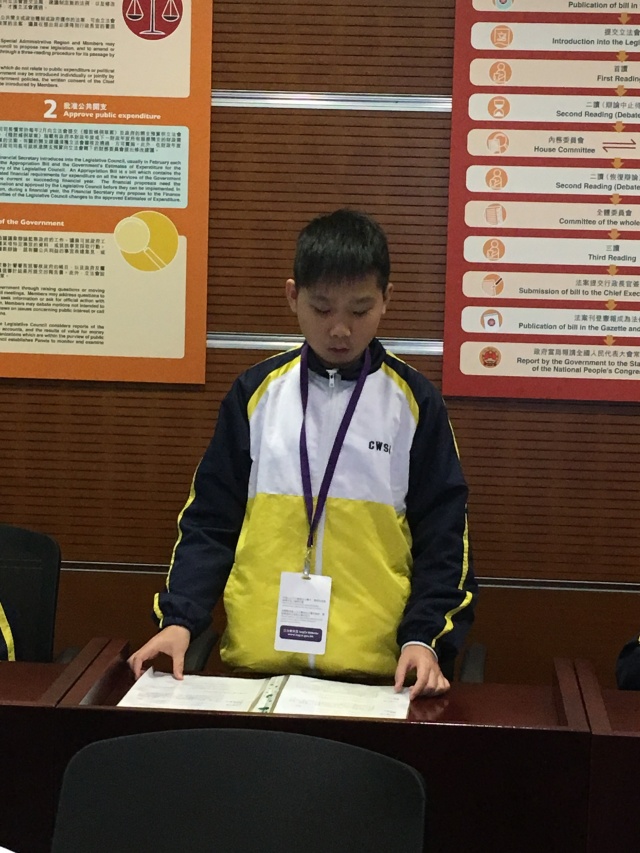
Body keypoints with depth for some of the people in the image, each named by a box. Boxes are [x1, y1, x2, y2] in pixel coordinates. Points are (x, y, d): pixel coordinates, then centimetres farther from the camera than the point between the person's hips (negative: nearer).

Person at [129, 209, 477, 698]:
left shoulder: (414, 402, 1)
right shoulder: (256, 392, 4)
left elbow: (442, 535, 2)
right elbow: (211, 521, 7)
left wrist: (424, 637, -11)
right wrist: (180, 617, -6)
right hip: (257, 662, 1)